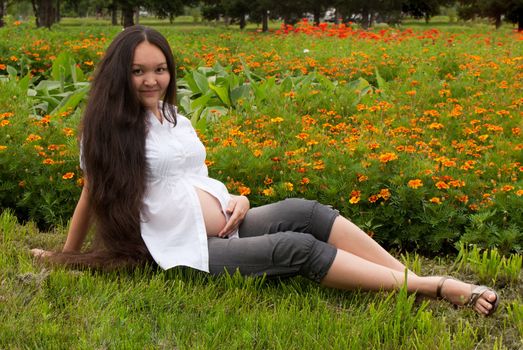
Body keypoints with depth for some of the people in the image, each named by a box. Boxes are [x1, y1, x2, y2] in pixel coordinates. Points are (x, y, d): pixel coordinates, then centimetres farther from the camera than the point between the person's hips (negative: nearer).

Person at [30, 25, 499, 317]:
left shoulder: (177, 121, 18)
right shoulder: (108, 128, -2)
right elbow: (92, 194, 7)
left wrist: (236, 200, 3)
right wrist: (65, 256, 16)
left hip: (225, 225, 7)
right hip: (186, 248, -7)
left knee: (303, 211, -22)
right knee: (296, 247, -27)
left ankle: (417, 278, -29)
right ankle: (434, 287, -33)